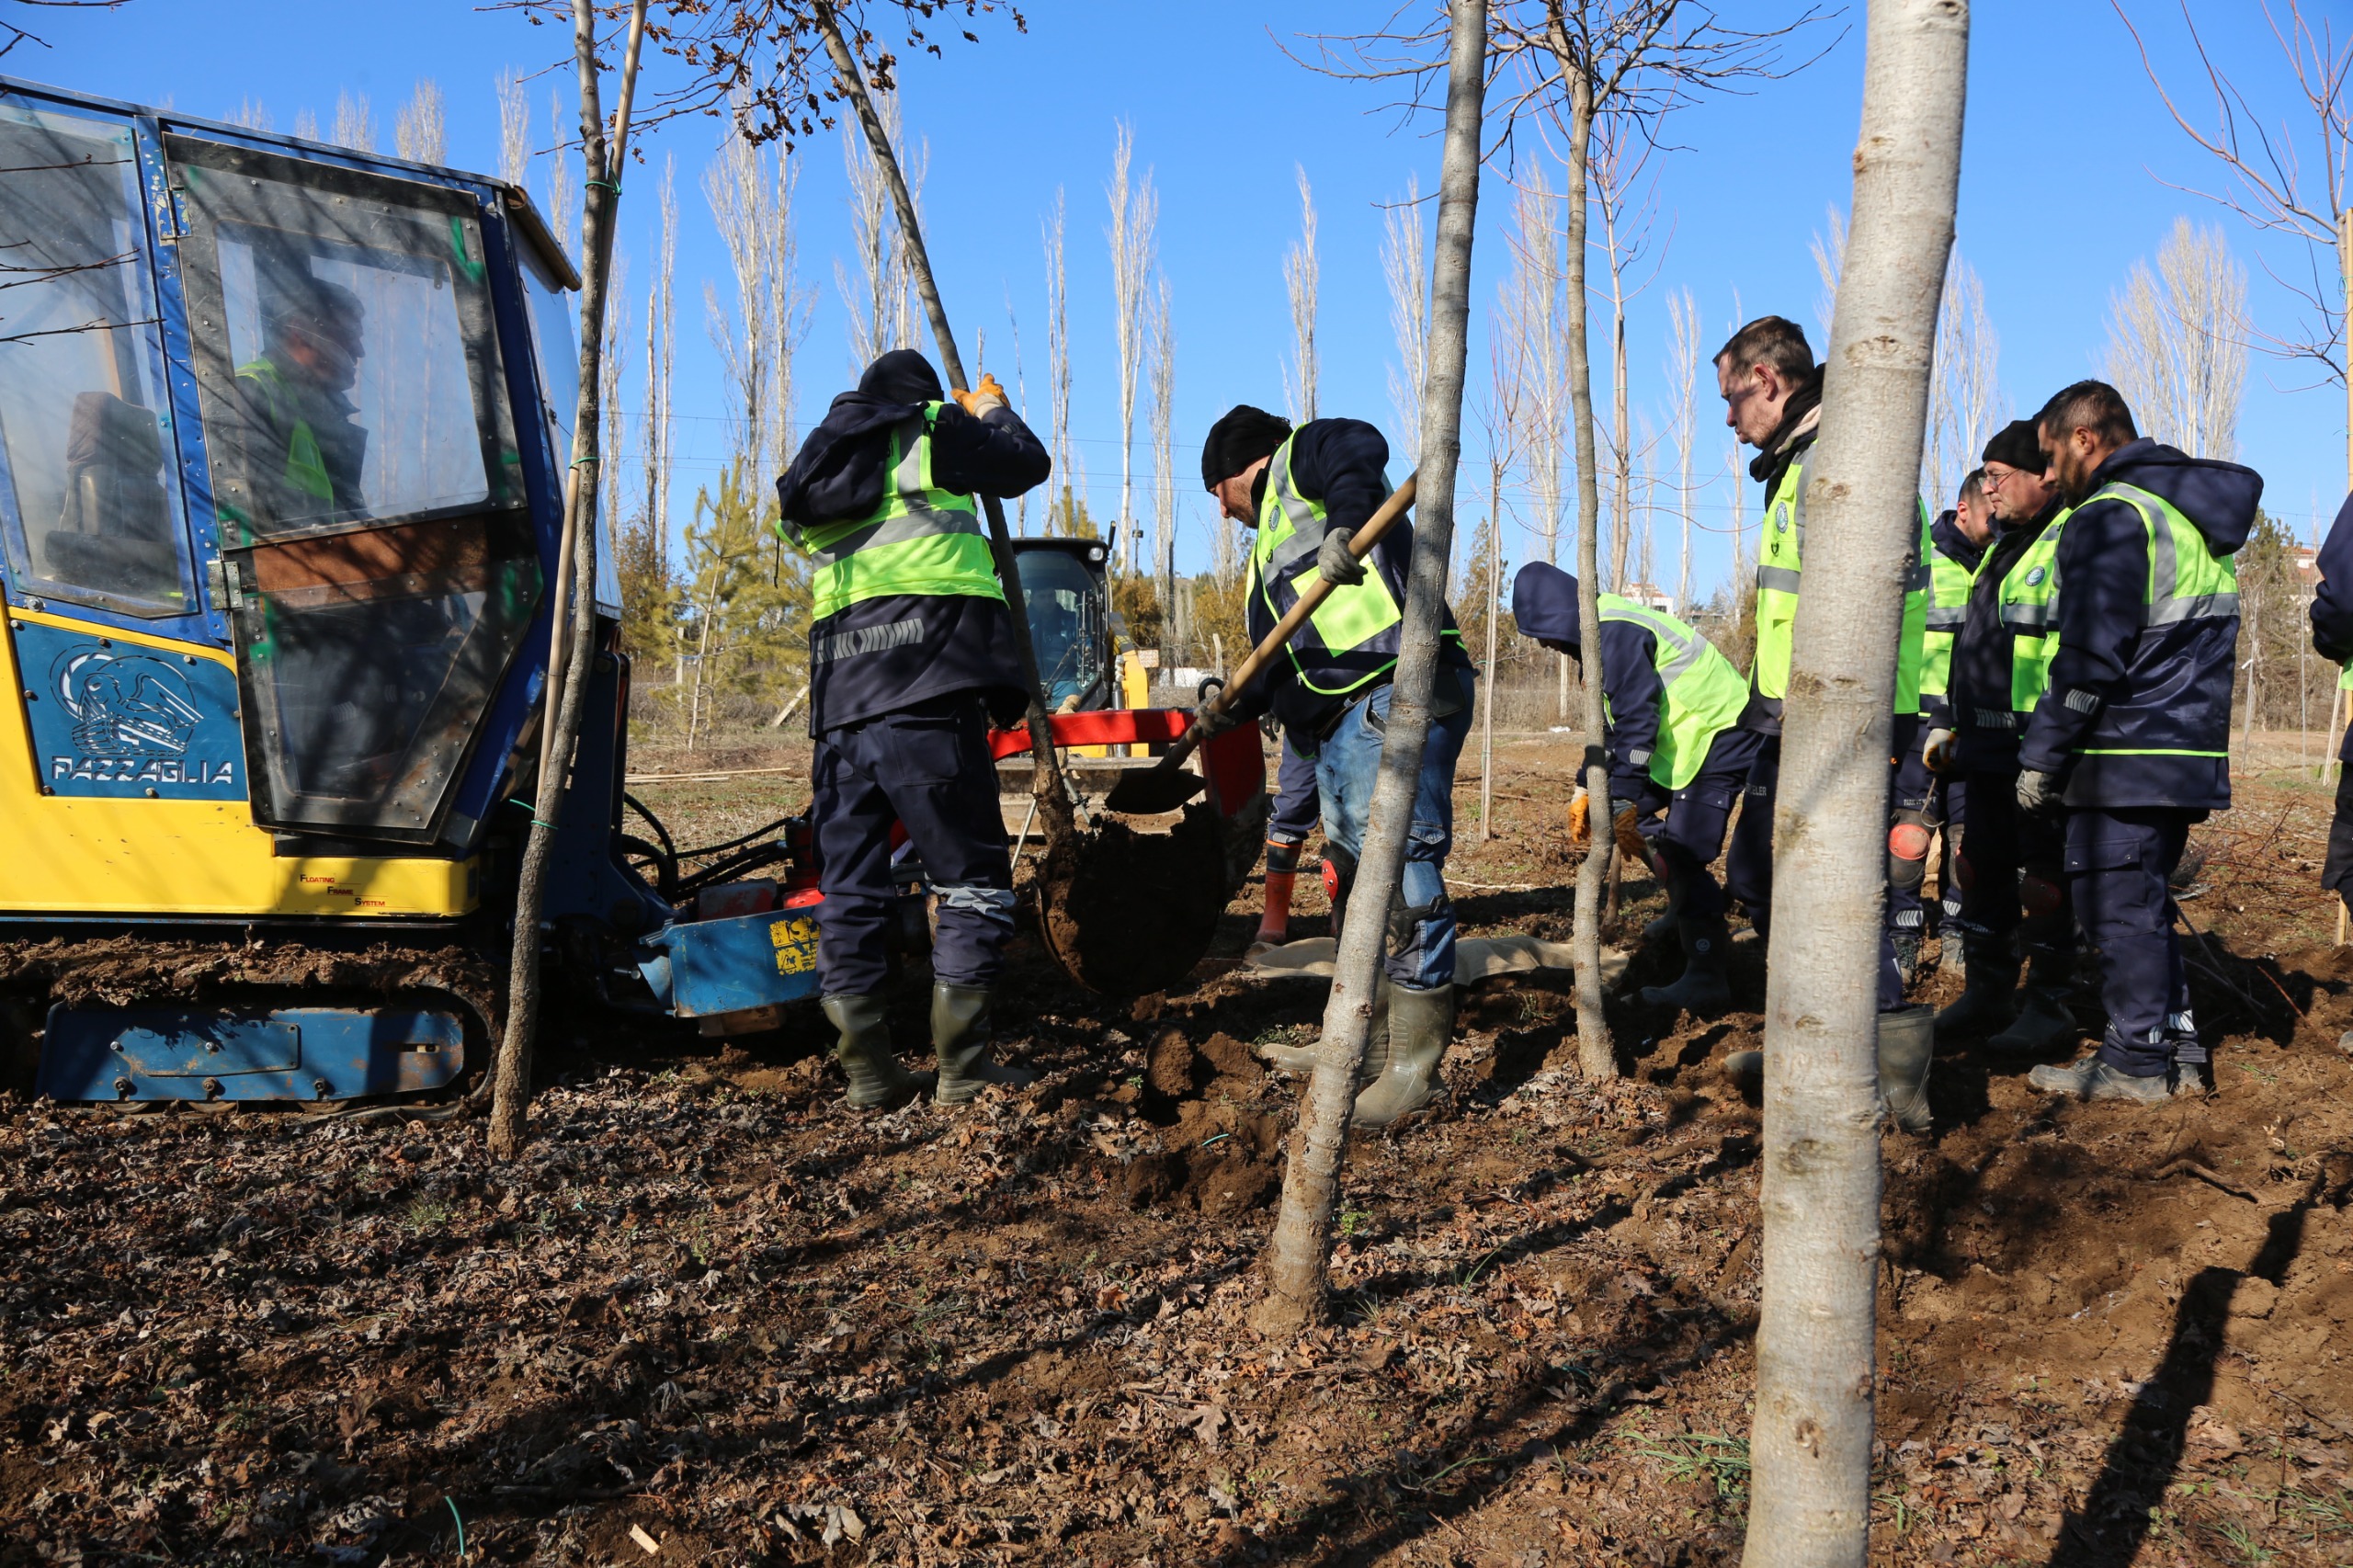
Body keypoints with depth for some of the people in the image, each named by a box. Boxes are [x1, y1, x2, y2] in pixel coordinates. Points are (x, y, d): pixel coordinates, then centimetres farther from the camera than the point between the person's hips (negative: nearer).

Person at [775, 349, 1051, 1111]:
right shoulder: (931, 432, 9)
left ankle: (867, 1071, 10)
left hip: (839, 705, 6)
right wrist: (994, 411, 40)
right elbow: (1027, 464, 18)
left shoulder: (812, 473, 26)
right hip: (925, 699, -6)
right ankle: (960, 1064, -1)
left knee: (849, 889, 9)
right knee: (972, 879, 0)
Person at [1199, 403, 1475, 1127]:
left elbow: (1361, 449, -18)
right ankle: (1366, 1039, 22)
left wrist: (1345, 523, -36)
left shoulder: (1300, 457, 7)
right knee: (1351, 876, 12)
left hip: (1398, 692, -10)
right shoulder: (1268, 553, 32)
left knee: (1402, 869, -12)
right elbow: (1282, 655, 28)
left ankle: (1415, 1063, -8)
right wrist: (1237, 707, 14)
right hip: (1337, 717, 11)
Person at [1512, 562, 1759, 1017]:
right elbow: (1612, 722, 20)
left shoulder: (1616, 634, -19)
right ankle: (1688, 914, 30)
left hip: (1719, 737, -11)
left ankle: (1706, 981, -10)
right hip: (1692, 734, 11)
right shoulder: (1602, 633, 14)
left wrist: (1624, 801, -23)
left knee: (1679, 856, -13)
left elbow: (1637, 723, -24)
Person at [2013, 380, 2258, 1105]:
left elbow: (2088, 661, -18)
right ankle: (2176, 1045, 22)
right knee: (2141, 900, 17)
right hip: (2190, 751, 9)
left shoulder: (2110, 517, -12)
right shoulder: (2198, 515, 18)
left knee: (2116, 904, -2)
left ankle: (2136, 1061, 4)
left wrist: (2041, 757, -12)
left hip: (2127, 757, -9)